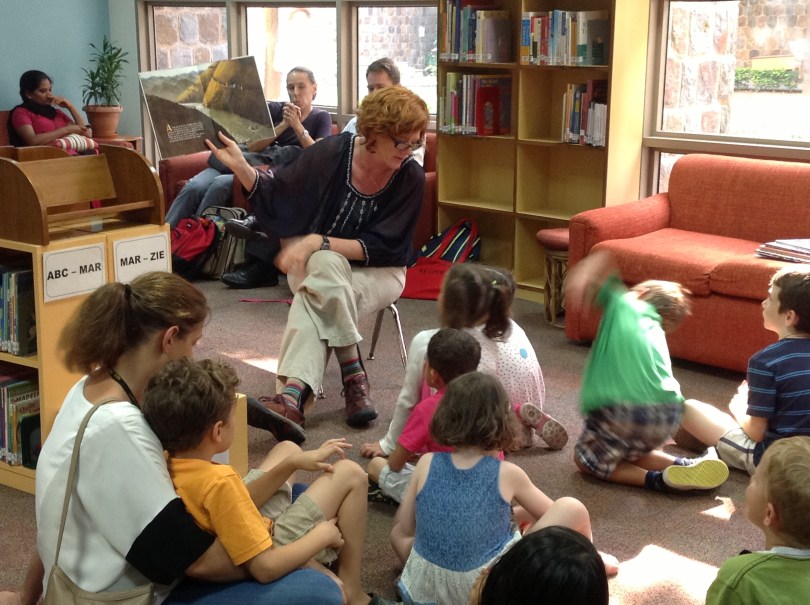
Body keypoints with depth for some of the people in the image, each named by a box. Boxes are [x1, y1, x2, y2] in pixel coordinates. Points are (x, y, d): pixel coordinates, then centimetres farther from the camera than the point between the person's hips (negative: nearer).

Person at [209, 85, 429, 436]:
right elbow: (276, 197, -2)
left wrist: (318, 242, -27)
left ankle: (292, 395, -36)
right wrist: (240, 166, -19)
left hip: (377, 273, -1)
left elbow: (380, 249, -16)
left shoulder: (411, 179, -14)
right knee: (326, 265, -35)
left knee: (313, 300, -31)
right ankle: (353, 374, -32)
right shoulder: (331, 154, -12)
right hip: (313, 265, 1)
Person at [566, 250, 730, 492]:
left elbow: (602, 259, 13)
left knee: (586, 460, 21)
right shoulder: (657, 334, 28)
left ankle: (656, 480, 0)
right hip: (669, 415, 6)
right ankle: (683, 467, 10)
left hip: (624, 410, -6)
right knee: (631, 453, 35)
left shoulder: (623, 305, 16)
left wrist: (580, 277, -8)